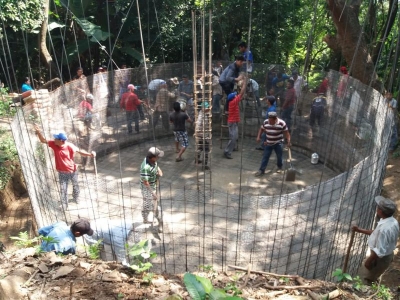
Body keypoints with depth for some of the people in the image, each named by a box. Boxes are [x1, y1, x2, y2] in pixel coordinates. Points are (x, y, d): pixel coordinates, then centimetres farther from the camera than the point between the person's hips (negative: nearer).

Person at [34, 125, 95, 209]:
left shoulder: (70, 146, -24)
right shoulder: (54, 144, -15)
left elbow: (80, 151, -16)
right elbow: (43, 140, -9)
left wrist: (90, 154, -31)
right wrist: (38, 132, -26)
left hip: (72, 171, -1)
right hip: (62, 172, 1)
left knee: (75, 185, 23)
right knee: (63, 189, 9)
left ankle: (76, 198, 51)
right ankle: (64, 204, 28)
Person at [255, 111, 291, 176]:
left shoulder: (282, 123, -17)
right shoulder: (265, 122, -7)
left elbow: (286, 132, -11)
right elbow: (261, 129, 8)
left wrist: (288, 141, -18)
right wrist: (258, 137, -3)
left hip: (278, 143, -2)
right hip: (268, 143, 2)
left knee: (279, 156, 11)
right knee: (265, 157, 1)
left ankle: (279, 167, 37)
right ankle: (261, 170, 6)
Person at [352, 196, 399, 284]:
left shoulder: (384, 228, -38)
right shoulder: (392, 221, -7)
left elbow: (379, 251, -31)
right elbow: (377, 233, 9)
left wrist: (369, 261, -17)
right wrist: (360, 230, 9)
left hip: (380, 258, -9)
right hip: (387, 255, 9)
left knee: (366, 279, 14)